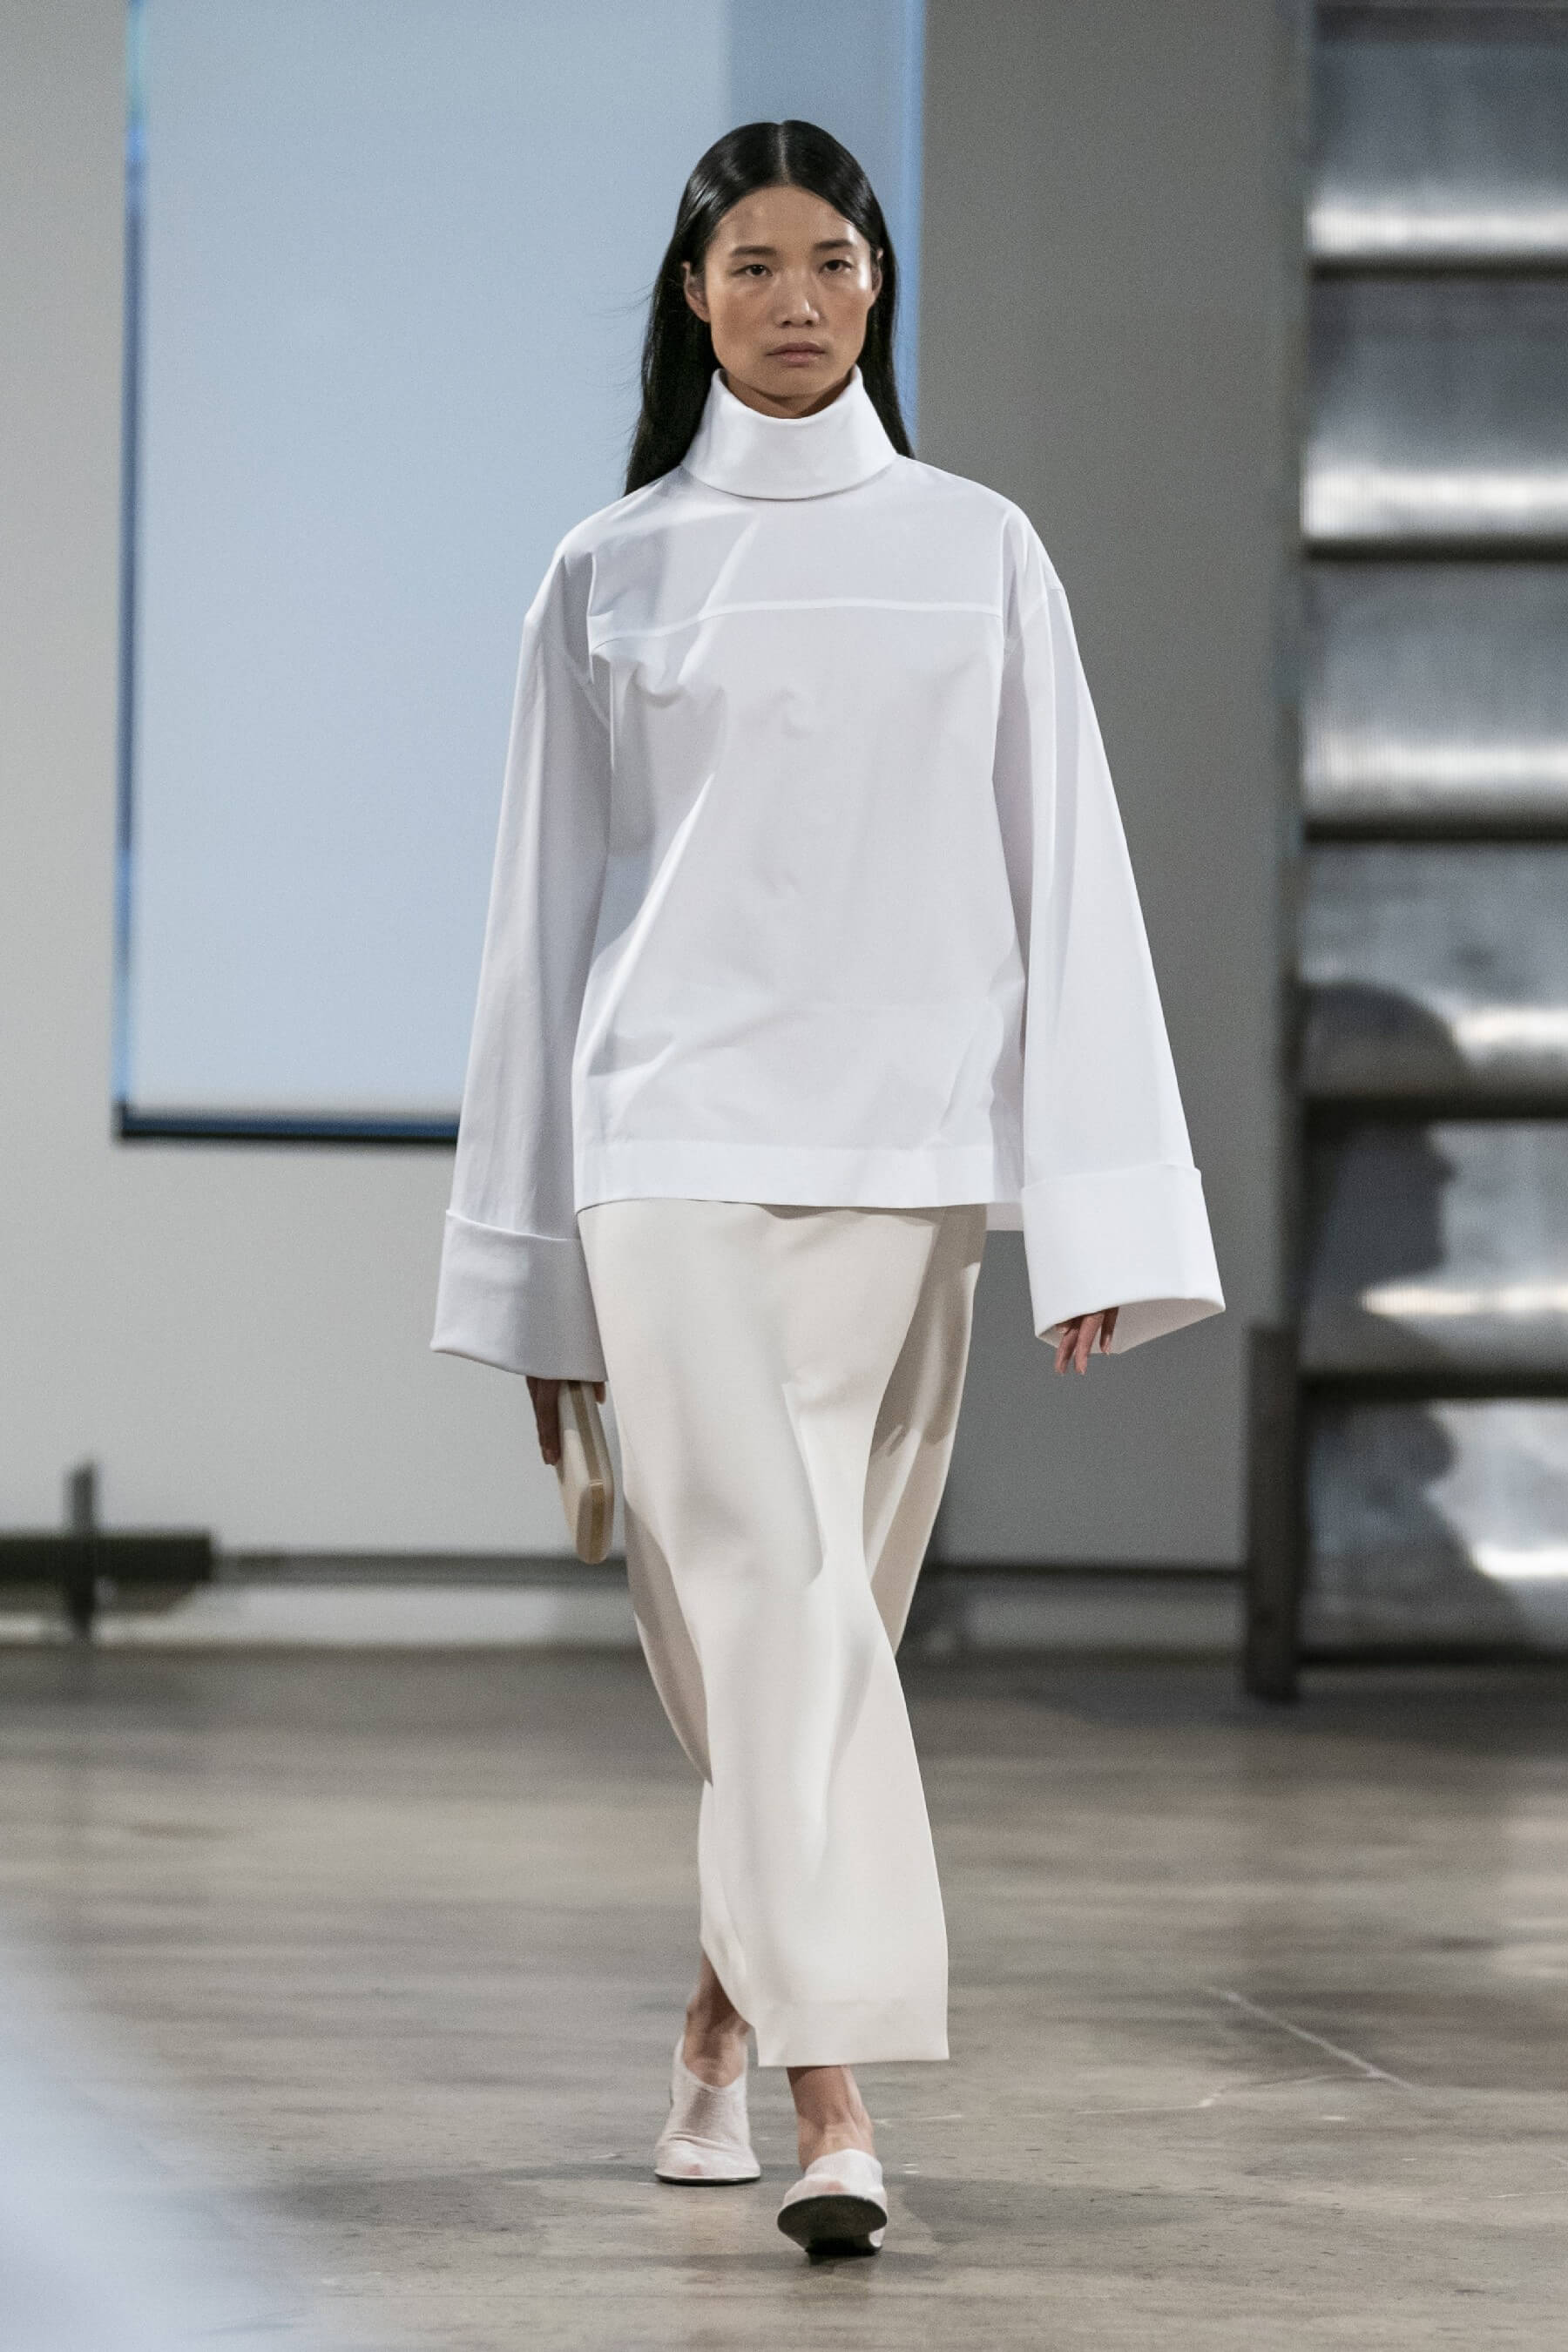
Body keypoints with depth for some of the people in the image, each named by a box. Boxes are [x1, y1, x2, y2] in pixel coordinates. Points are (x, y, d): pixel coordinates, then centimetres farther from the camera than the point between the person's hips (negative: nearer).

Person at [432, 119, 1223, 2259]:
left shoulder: (978, 554, 8)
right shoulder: (611, 577, 7)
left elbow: (1065, 880, 5)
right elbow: (550, 912, 9)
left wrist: (1097, 1213, -3)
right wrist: (534, 1275, 7)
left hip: (905, 1148, 2)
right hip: (677, 1140, -1)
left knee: (821, 1608, 8)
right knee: (769, 1591, -13)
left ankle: (730, 2006, 29)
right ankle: (836, 2100, -16)